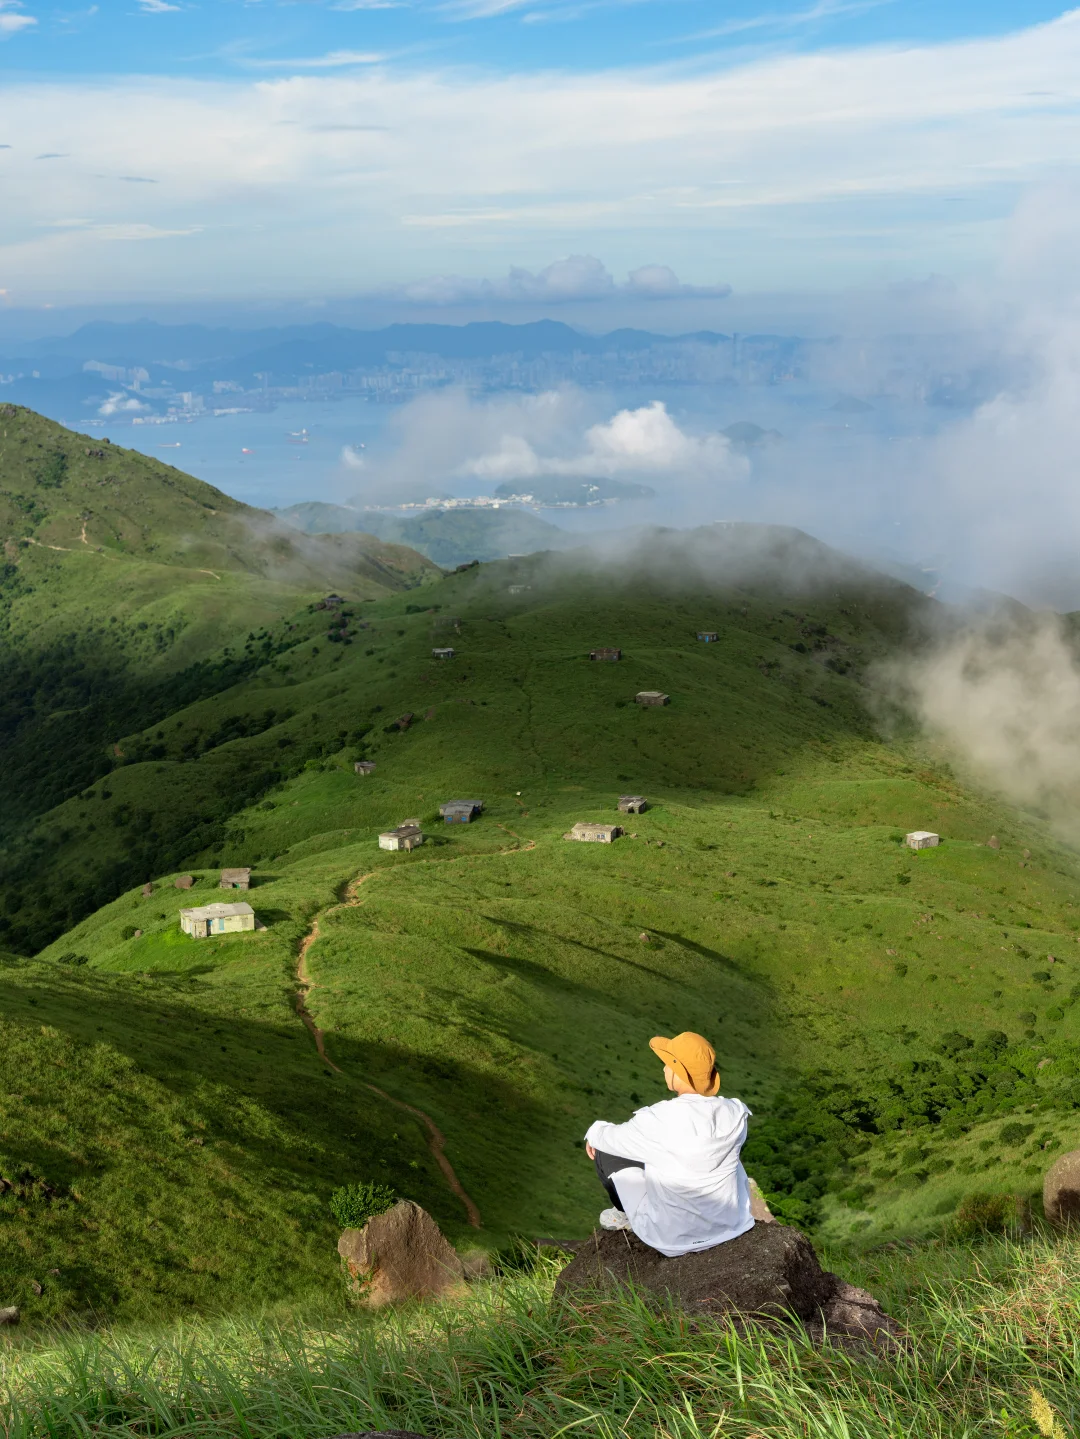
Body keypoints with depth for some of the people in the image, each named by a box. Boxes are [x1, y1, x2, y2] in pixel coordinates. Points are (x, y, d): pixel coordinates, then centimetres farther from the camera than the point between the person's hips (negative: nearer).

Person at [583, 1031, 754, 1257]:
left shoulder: (660, 1120, -26)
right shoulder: (734, 1114, -13)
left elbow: (613, 1138, -8)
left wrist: (595, 1133, 17)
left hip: (675, 1235, -5)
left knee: (605, 1151, 7)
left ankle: (627, 1215, 31)